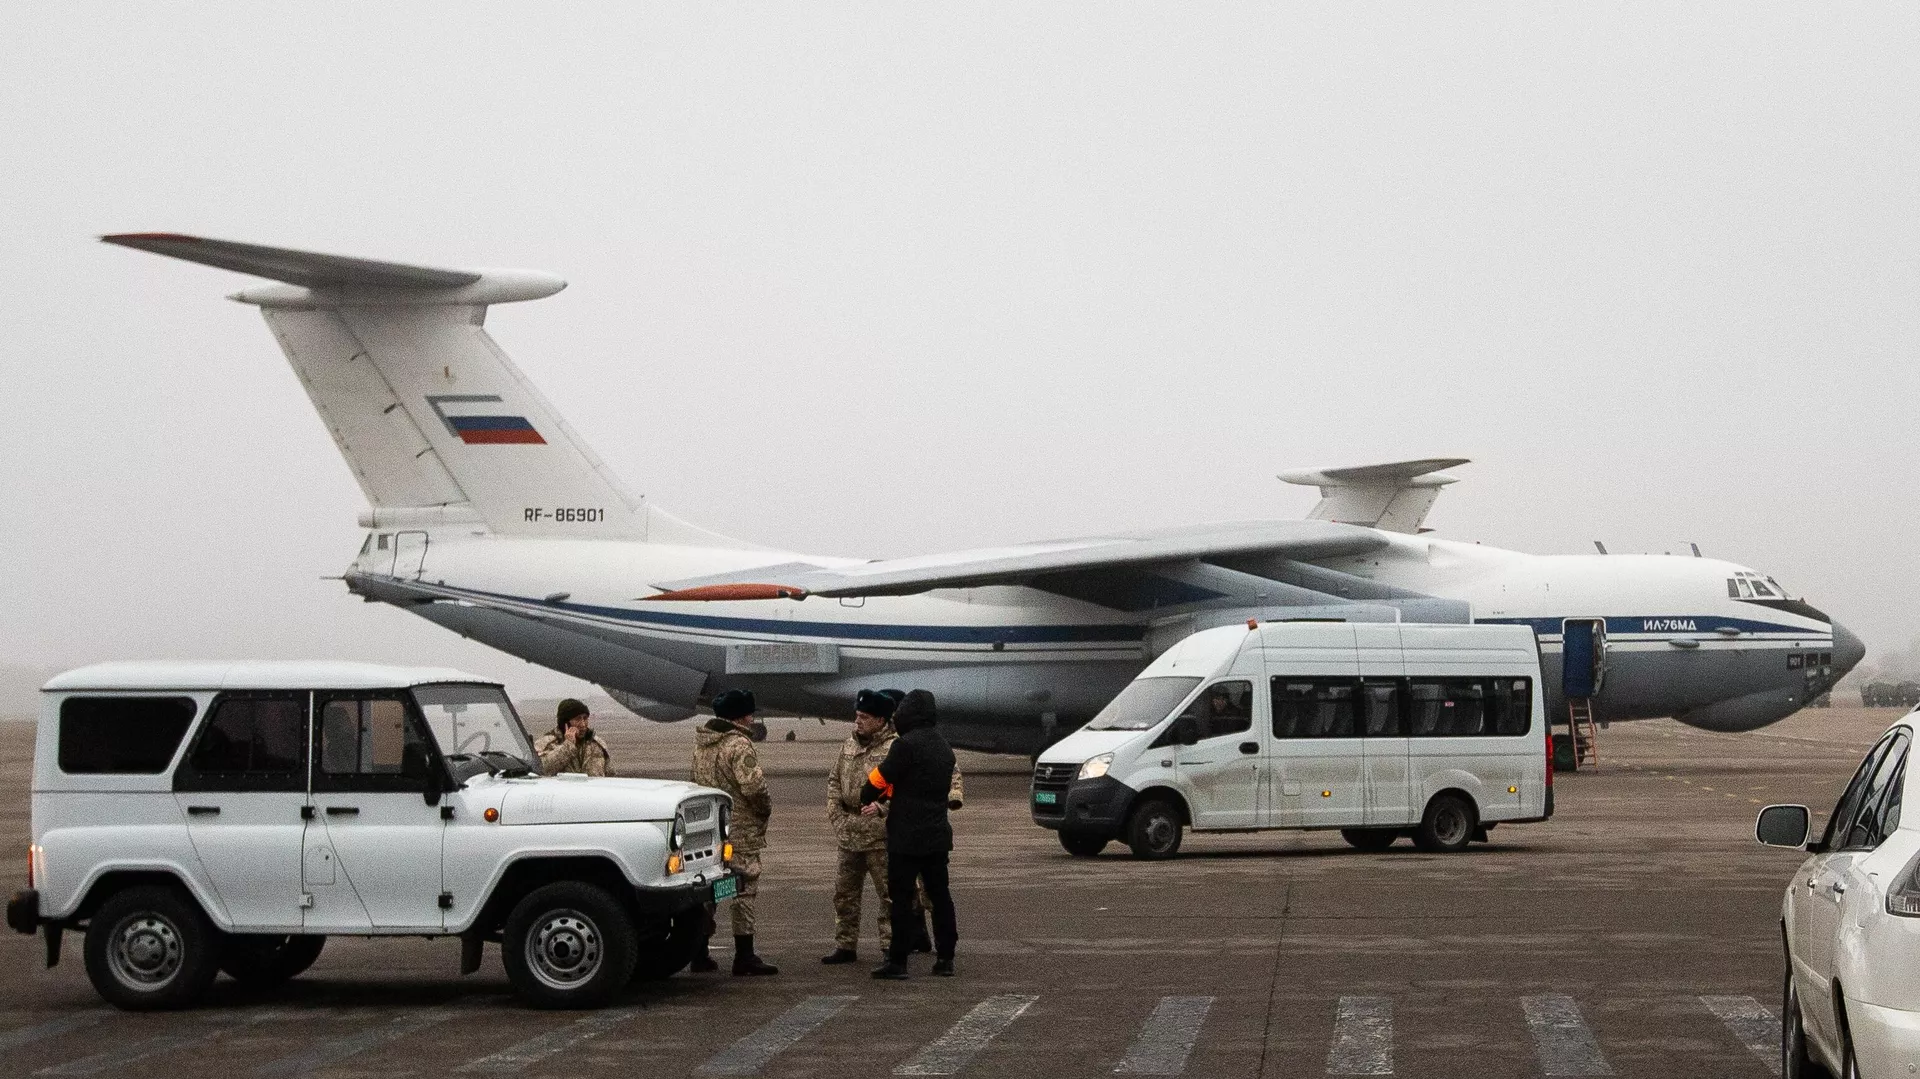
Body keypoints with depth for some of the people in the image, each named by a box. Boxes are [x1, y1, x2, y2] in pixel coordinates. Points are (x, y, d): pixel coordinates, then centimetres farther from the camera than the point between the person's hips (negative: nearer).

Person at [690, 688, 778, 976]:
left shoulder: (701, 742, 11)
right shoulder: (739, 745, -16)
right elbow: (754, 787, -22)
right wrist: (766, 808, -2)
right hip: (740, 830, -8)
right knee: (744, 889, -3)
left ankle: (700, 954, 16)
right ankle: (744, 956, -2)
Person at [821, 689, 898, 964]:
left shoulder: (893, 749, -12)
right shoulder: (849, 744, 12)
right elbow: (834, 779, 19)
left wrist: (879, 809, -23)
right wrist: (835, 812, 8)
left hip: (879, 836, -7)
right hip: (848, 834, 7)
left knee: (888, 894, -1)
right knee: (844, 892, 13)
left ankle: (892, 948, 5)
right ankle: (845, 946, 23)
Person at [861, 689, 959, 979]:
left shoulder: (906, 745, -15)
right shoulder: (943, 747, 13)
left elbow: (881, 778, -11)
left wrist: (866, 798, 10)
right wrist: (884, 803, 18)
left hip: (907, 836, -8)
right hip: (937, 835, 8)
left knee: (901, 898, -3)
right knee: (939, 895, 11)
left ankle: (897, 961, -2)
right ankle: (945, 958, 13)